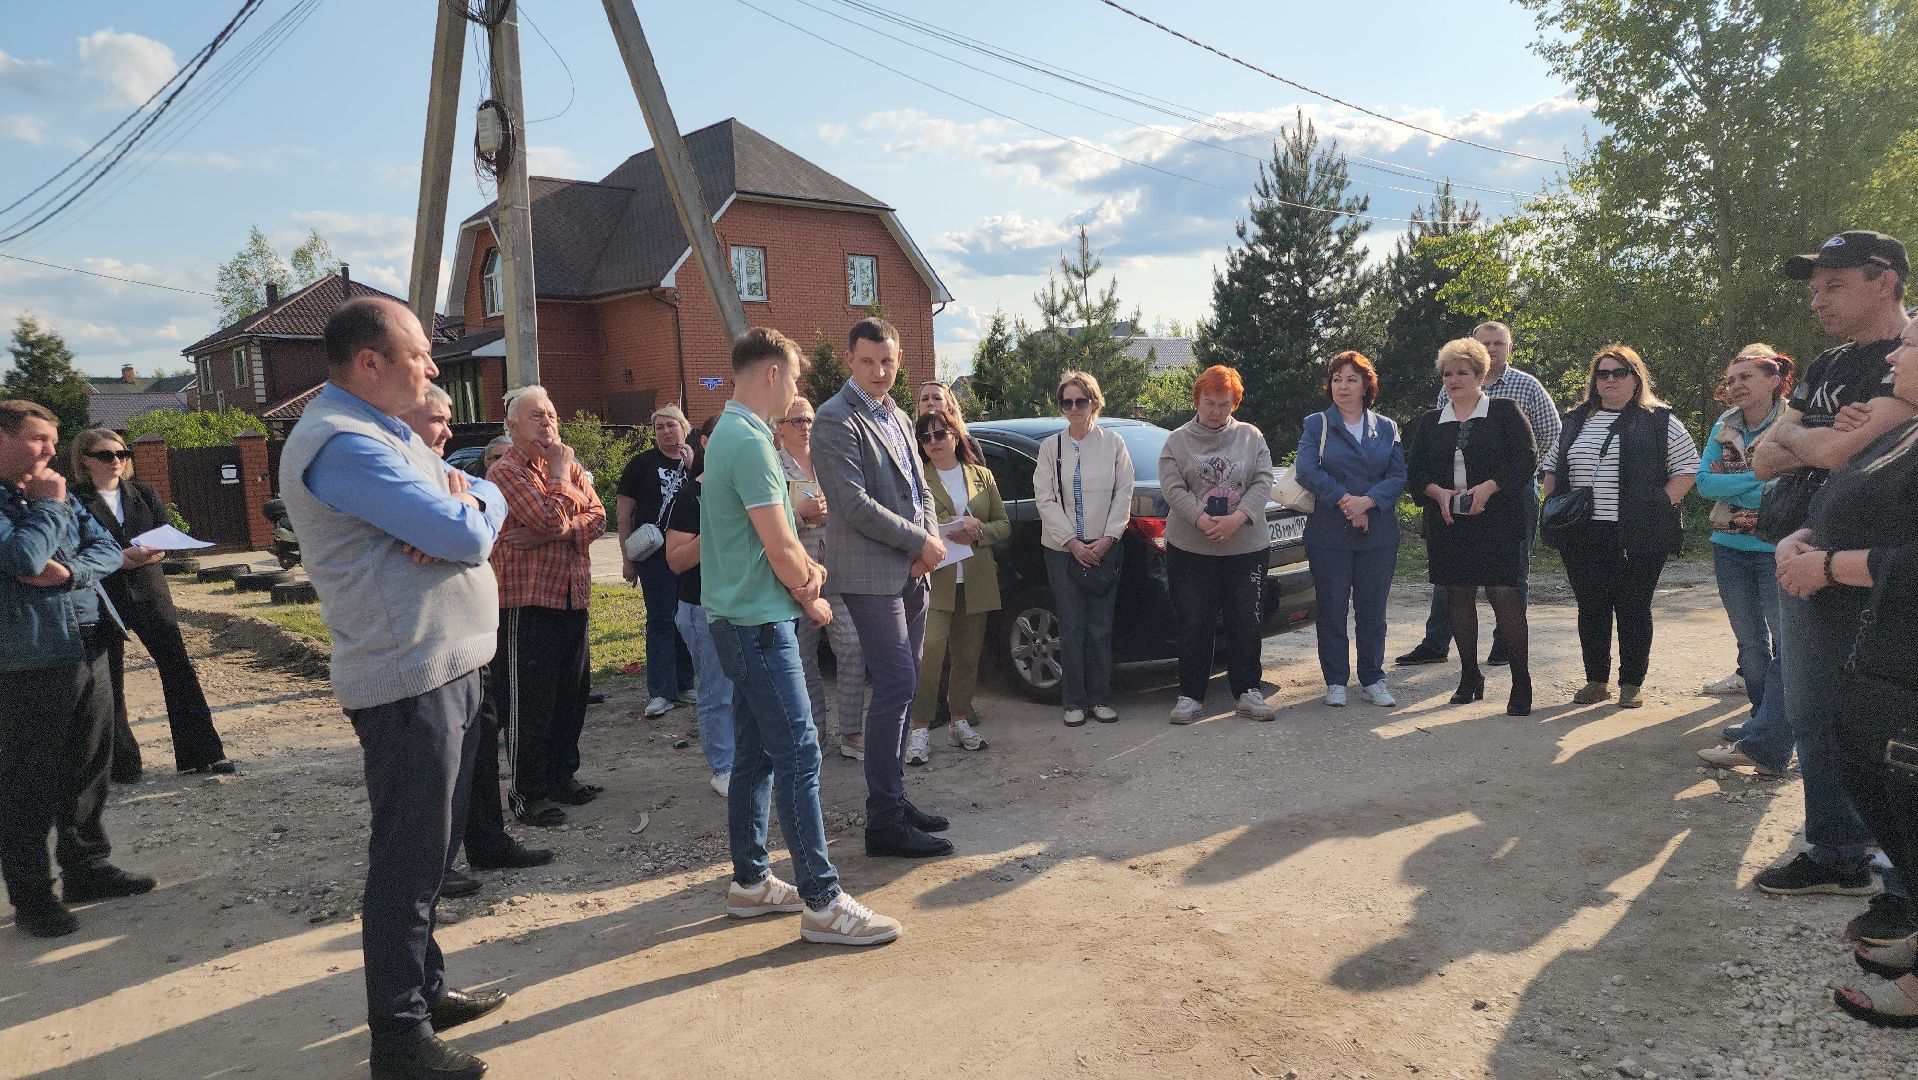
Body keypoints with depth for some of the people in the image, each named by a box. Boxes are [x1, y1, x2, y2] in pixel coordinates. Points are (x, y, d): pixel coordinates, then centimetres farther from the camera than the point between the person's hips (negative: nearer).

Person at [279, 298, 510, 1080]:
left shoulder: (387, 432, 15)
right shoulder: (342, 442, -18)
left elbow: (486, 503, 12)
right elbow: (465, 536, -25)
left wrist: (460, 504, -12)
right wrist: (464, 510, -1)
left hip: (449, 667, 10)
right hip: (410, 679, -10)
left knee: (432, 850, 20)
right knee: (408, 861, 1)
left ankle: (424, 989, 35)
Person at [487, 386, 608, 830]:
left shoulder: (570, 467, 14)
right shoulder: (506, 471, -11)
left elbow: (597, 517, 0)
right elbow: (552, 519, -22)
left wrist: (555, 533, -16)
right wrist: (559, 472, -10)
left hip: (572, 597, 8)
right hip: (527, 602, -8)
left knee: (571, 695, 15)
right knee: (530, 702, 0)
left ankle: (562, 776, 29)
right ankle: (528, 793, 11)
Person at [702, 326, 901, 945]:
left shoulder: (729, 433, 15)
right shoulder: (750, 442, -18)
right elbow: (779, 549, -18)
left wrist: (804, 567, 0)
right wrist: (812, 599, -1)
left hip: (741, 618, 10)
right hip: (759, 622, -10)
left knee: (756, 754, 14)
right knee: (798, 755, -8)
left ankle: (750, 881, 24)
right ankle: (823, 903, -2)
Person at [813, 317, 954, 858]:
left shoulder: (897, 417, 17)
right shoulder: (836, 421, -11)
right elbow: (855, 505, -18)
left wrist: (930, 541, -1)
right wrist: (922, 542, -13)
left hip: (909, 572, 9)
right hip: (871, 574, -8)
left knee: (900, 689, 12)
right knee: (897, 687, -9)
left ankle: (892, 800, 22)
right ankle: (884, 823, -1)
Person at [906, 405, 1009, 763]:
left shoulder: (982, 476, 14)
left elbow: (1004, 525, 13)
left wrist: (977, 532, -7)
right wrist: (948, 532, -19)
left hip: (975, 582, 4)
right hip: (934, 580, -4)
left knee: (967, 656, 11)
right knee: (929, 652, -14)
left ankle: (960, 721, 25)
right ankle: (920, 729, -6)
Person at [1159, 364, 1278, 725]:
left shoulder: (1251, 437, 8)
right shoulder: (1177, 441, 4)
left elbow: (1263, 482, -1)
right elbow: (1174, 489, -6)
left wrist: (1237, 519, -17)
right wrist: (1203, 521, -21)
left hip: (1246, 548, 1)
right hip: (1190, 550, -1)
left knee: (1246, 623, 6)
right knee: (1194, 624, 3)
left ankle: (1247, 690, 18)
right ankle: (1190, 694, 13)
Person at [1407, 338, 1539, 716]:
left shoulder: (1504, 411, 4)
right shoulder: (1429, 422, 15)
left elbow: (1527, 459, -4)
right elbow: (1414, 472, 11)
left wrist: (1489, 486, -17)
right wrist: (1438, 492, -9)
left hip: (1497, 521, -4)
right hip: (1448, 524, 4)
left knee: (1504, 594, -8)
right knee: (1459, 596, 8)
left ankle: (1521, 682, -1)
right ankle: (1469, 677, 19)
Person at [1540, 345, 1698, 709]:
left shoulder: (1659, 421, 2)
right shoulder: (1575, 421, 14)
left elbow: (1687, 468, 0)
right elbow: (1551, 466, 21)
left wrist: (1658, 506, -11)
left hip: (1638, 538, -3)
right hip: (1583, 536, 4)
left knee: (1633, 608, 3)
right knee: (1591, 608, 7)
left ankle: (1632, 683, 14)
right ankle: (1596, 680, 17)